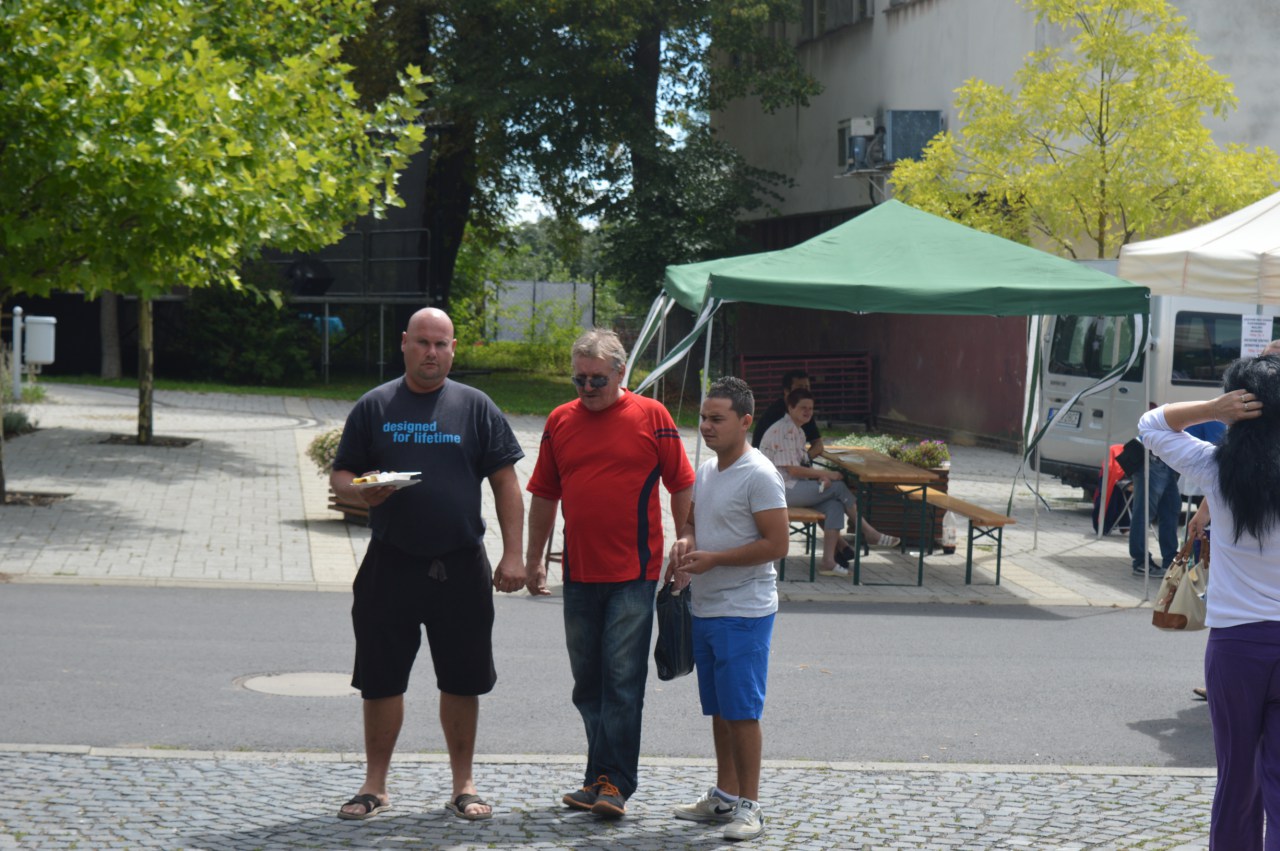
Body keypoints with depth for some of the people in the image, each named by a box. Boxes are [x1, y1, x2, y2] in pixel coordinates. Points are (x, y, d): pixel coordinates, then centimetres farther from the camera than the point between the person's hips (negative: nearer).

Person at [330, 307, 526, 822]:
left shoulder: (475, 408, 6)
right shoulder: (374, 407, 7)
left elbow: (506, 485, 5)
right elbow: (339, 476, 8)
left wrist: (512, 555, -4)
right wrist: (359, 492, -15)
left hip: (461, 567, 0)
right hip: (391, 564, 0)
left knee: (462, 681, 6)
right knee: (382, 680, 5)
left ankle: (463, 786, 19)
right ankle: (375, 786, 17)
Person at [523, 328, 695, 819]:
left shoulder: (651, 417, -2)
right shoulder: (560, 421, 9)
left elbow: (682, 487, 1)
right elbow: (543, 496, 15)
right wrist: (534, 559, 15)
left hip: (634, 574, -5)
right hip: (579, 572, 5)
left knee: (622, 682, -6)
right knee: (588, 683, 11)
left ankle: (613, 783, -3)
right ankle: (603, 776, 21)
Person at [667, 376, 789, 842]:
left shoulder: (759, 476, -14)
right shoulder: (705, 471, 12)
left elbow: (776, 544, -18)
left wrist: (713, 559, -18)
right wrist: (684, 544, 2)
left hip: (744, 613, -8)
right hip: (705, 608, 8)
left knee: (742, 711, -6)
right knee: (719, 710, 14)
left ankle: (748, 806, 1)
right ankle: (724, 797, 24)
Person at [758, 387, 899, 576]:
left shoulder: (797, 431, 18)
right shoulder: (784, 430, -14)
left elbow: (801, 466, 15)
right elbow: (793, 470, -19)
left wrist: (820, 475, -7)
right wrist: (825, 474, -11)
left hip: (791, 488, 9)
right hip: (782, 489, -9)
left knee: (834, 503, -10)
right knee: (838, 486, -12)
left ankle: (829, 561, -17)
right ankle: (868, 532, 0)